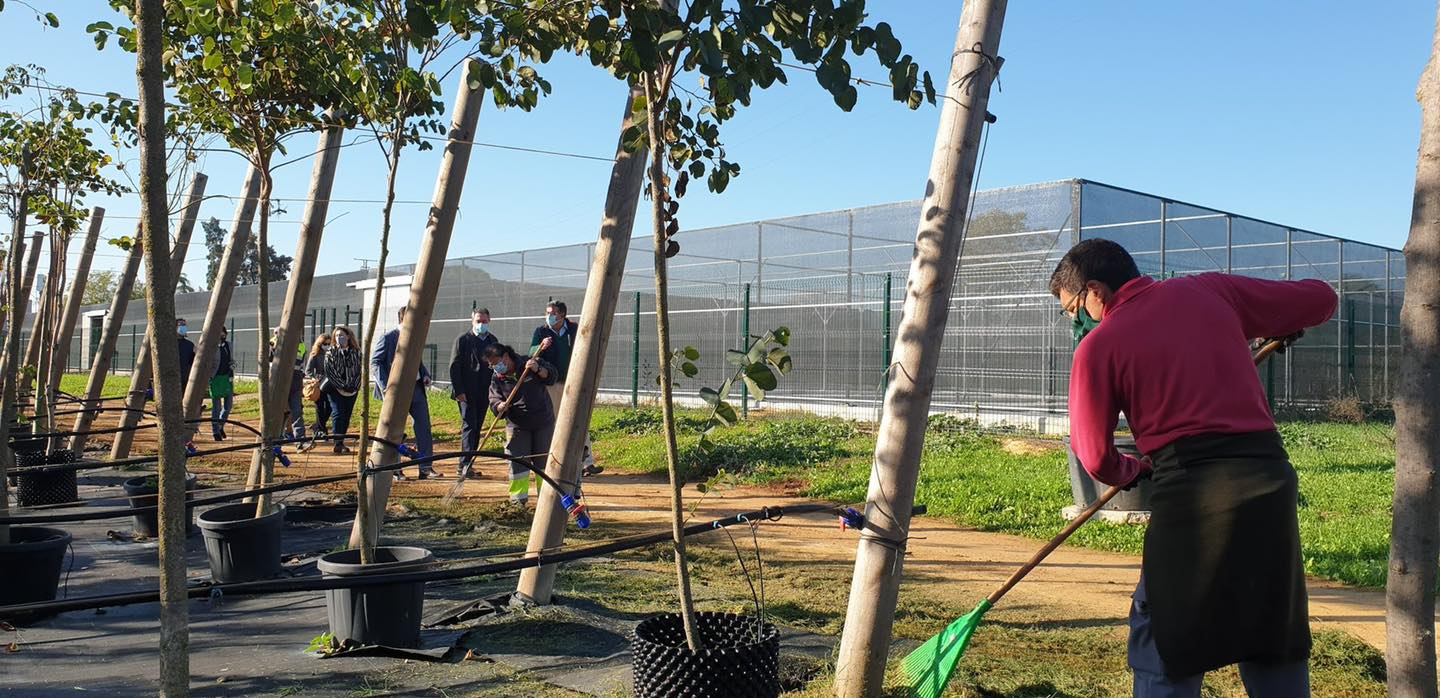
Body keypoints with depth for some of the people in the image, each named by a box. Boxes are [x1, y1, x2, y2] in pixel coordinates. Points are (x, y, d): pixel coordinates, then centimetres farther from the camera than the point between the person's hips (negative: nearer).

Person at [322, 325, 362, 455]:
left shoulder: (356, 353, 6)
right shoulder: (330, 353, 0)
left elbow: (360, 370, 6)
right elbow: (329, 372, -7)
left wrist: (355, 387, -7)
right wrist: (342, 387, -13)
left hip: (352, 391, 3)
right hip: (335, 389, -3)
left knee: (347, 416, 4)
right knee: (338, 414, -10)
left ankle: (341, 441, 12)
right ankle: (338, 443, -11)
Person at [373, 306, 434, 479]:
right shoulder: (387, 338, -7)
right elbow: (374, 363, -8)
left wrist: (425, 375, 5)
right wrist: (385, 386, -18)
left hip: (416, 388, 6)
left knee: (424, 426, 3)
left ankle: (426, 467, 8)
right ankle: (394, 469, 13)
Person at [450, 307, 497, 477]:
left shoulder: (493, 340, 13)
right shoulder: (463, 340, -2)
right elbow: (454, 366, -6)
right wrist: (458, 391, -13)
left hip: (484, 392, 5)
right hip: (466, 392, -5)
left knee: (477, 427, 7)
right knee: (469, 425, -11)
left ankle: (467, 465, 13)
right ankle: (465, 465, -13)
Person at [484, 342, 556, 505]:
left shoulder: (531, 363, -4)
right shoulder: (497, 378, 1)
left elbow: (552, 375, -8)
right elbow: (494, 401, -6)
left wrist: (538, 369, -26)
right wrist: (500, 406, -29)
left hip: (543, 422, -1)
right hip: (517, 426, 1)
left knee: (544, 460, 5)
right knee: (517, 461, -4)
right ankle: (518, 497, 7)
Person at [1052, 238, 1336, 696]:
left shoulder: (1097, 345, 0)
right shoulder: (1211, 291, 10)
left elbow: (1095, 457, 1)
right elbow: (1320, 299, 17)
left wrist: (1132, 472, 22)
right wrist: (1281, 325, 38)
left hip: (1192, 493, -5)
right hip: (1272, 475, 5)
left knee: (1165, 656, 8)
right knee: (1277, 645, 18)